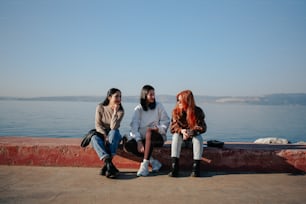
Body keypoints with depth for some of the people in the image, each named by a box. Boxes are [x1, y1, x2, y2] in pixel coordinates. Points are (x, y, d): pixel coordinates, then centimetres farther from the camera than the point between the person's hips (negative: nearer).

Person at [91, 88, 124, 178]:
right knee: (94, 138, -33)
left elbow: (113, 127, -20)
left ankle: (107, 165, -37)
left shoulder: (120, 111, -9)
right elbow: (97, 125, -9)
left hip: (114, 136, 0)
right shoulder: (100, 107, -7)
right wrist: (105, 136, -24)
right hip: (101, 133, 0)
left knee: (113, 132, -35)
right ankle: (109, 164, -45)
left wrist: (115, 111, -26)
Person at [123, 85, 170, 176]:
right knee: (127, 145, -24)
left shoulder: (158, 106, 2)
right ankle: (152, 161, -13)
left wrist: (159, 128, -19)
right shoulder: (138, 109, 4)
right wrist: (139, 141, -21)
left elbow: (166, 122, 3)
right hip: (142, 138, 2)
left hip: (157, 137, -2)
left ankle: (145, 164, -33)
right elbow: (134, 126, -7)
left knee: (149, 130, -36)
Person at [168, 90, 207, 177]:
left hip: (194, 135, -1)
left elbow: (202, 127, -17)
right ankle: (174, 166, -37)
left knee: (199, 137, -33)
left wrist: (190, 132, -35)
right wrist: (181, 131, -34)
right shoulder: (176, 111, -8)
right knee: (176, 136, -31)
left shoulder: (198, 111, -13)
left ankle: (196, 167, -30)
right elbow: (173, 127, -11)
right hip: (181, 135, 1)